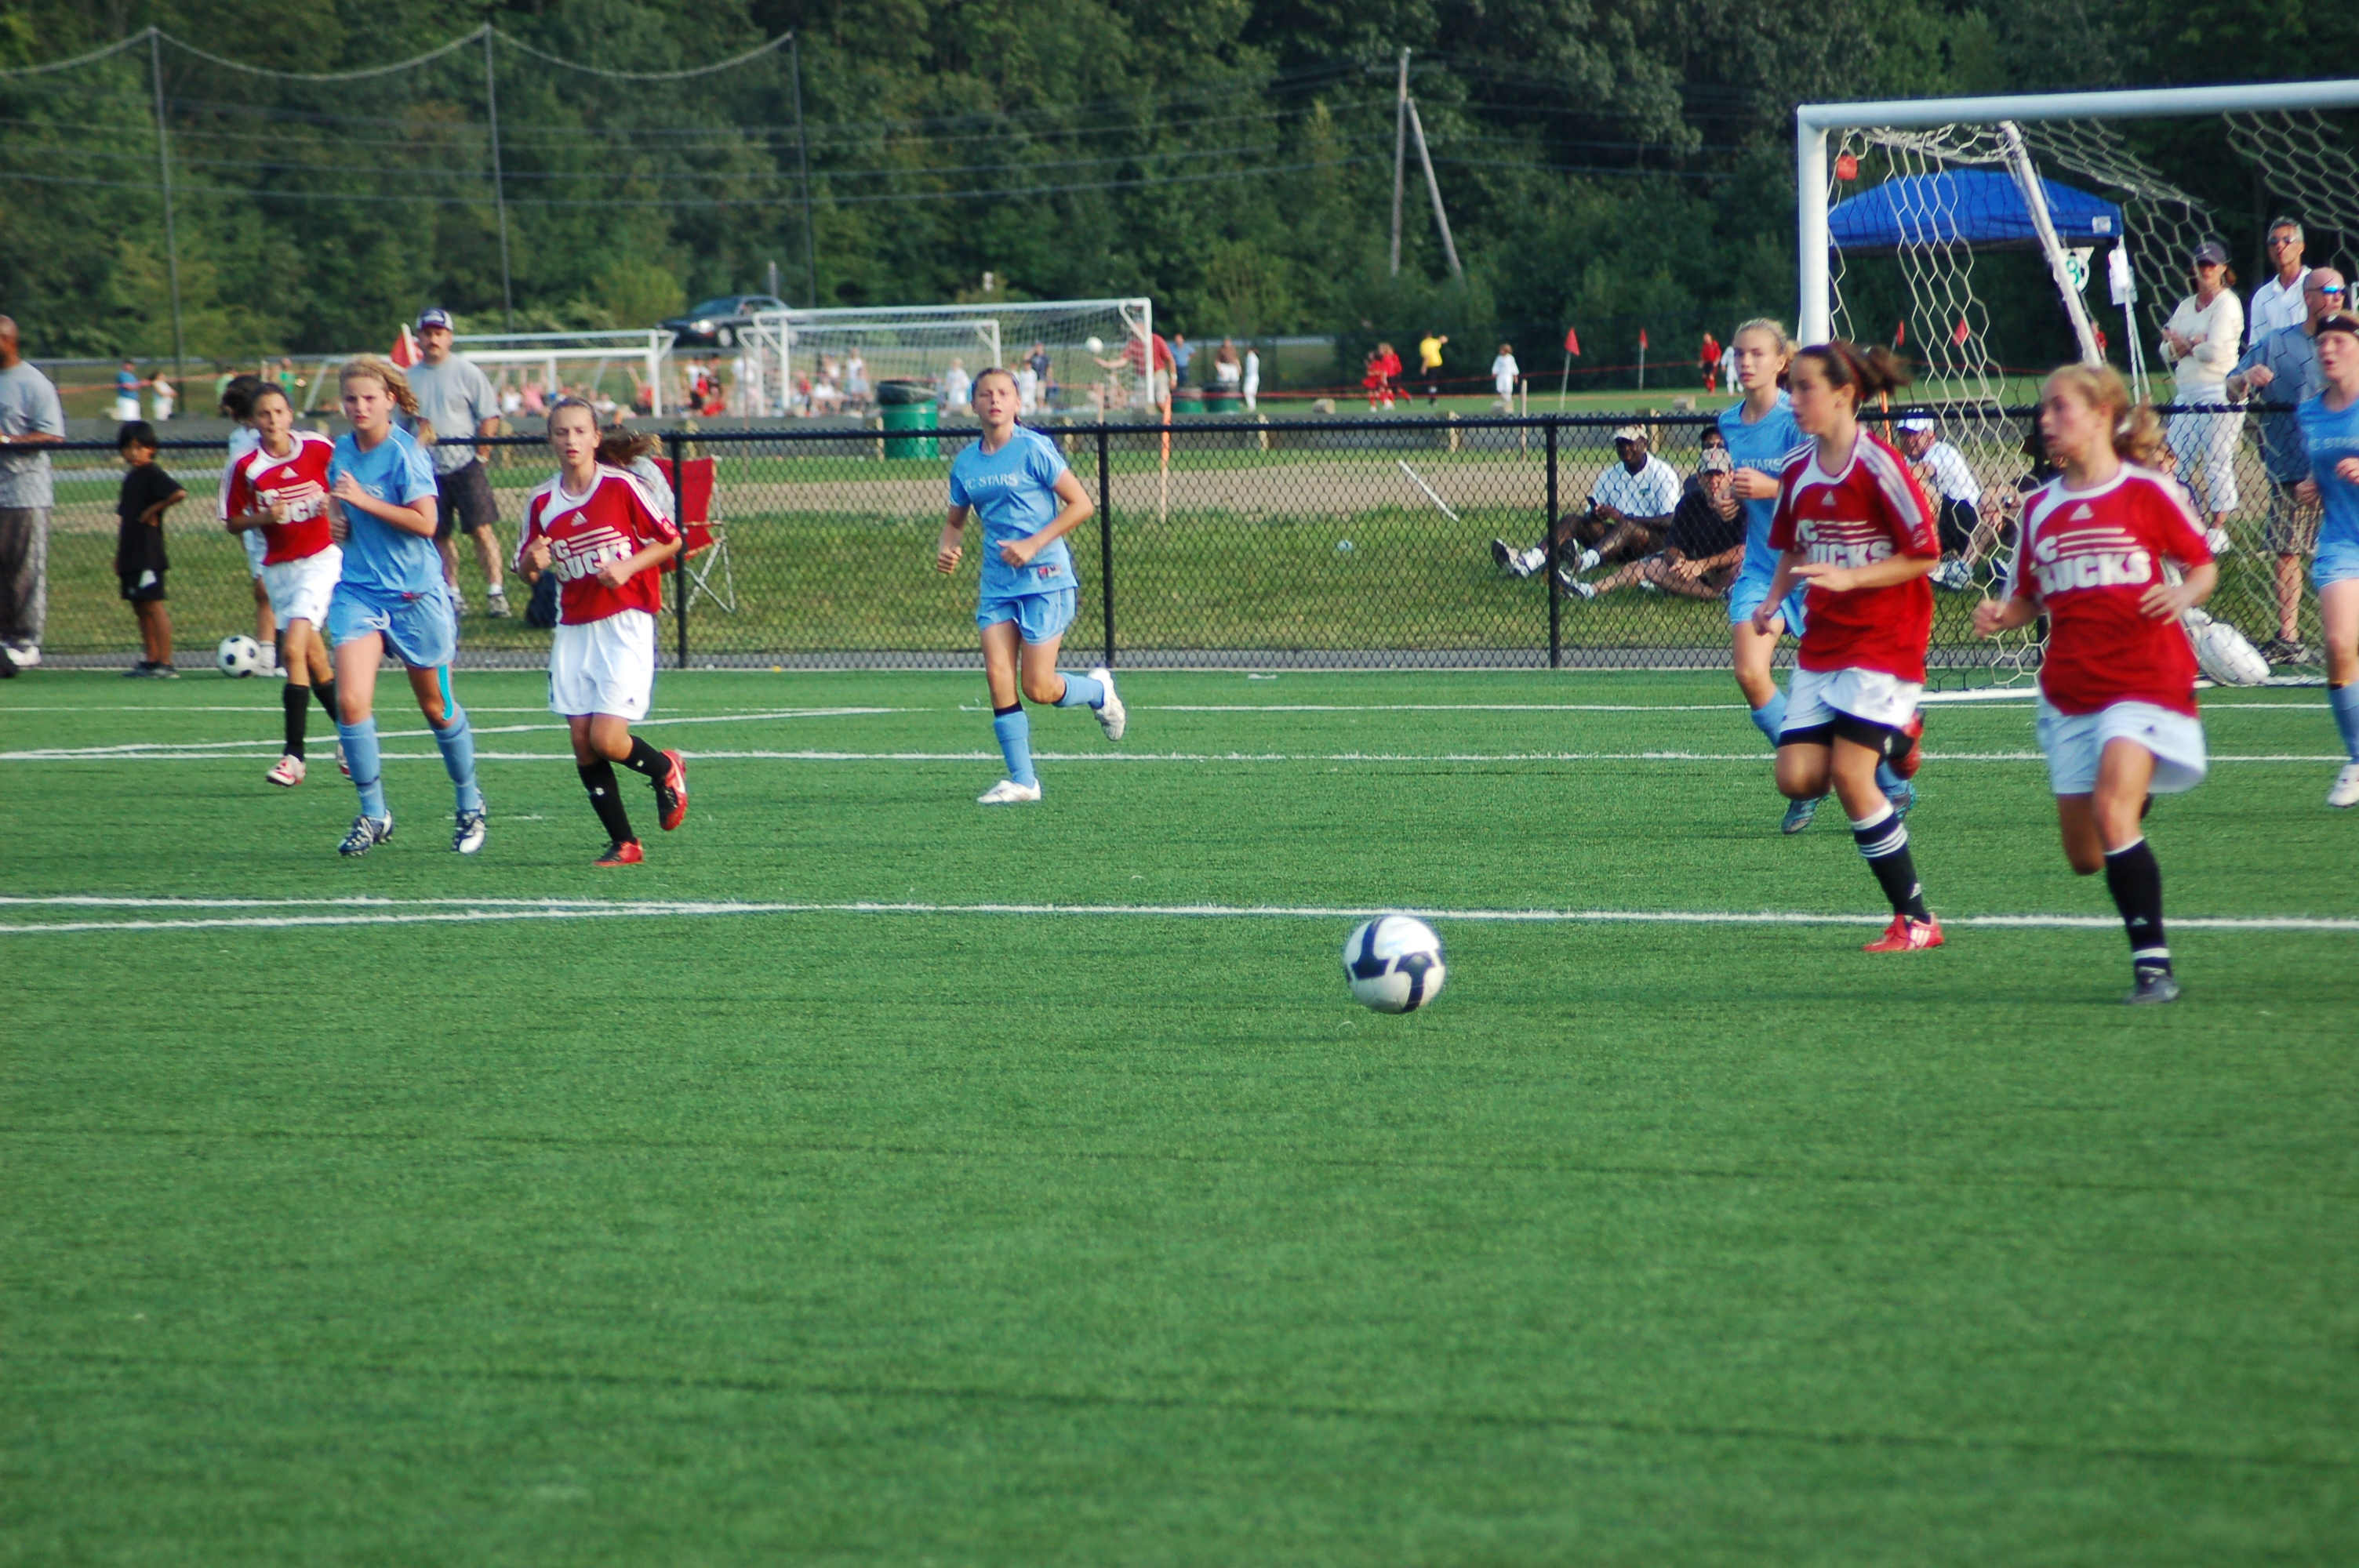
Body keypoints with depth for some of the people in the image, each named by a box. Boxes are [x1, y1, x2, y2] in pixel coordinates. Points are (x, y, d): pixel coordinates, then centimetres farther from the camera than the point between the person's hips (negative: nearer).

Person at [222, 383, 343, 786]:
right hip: (278, 567, 3)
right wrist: (264, 517, -16)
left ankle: (294, 755, -17)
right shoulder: (245, 466, -4)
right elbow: (232, 522, 3)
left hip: (321, 559, -3)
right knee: (314, 660, 7)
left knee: (293, 650, -18)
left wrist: (336, 503, -9)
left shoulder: (319, 448, -6)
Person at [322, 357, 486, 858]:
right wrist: (335, 518, 5)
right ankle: (373, 815, -4)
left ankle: (470, 804, 30)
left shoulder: (405, 452, -12)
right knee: (351, 700, -13)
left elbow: (425, 522, -21)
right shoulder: (342, 450, 6)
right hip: (358, 589, 5)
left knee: (436, 706, 9)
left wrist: (363, 500, -24)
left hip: (415, 592, -4)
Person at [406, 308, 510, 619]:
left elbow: (490, 418, -1)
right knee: (438, 535, 6)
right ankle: (453, 595, 14)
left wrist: (480, 454, -8)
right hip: (428, 470, 4)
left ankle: (495, 591, -7)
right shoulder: (409, 378, 10)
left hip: (465, 465, -4)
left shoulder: (467, 372, 0)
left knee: (482, 528, -9)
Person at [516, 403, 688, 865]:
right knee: (582, 741, -1)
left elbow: (671, 541, 0)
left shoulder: (622, 486, -7)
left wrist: (629, 566, -15)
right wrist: (532, 562, -11)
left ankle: (665, 770, 18)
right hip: (573, 630, 5)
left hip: (625, 625, -5)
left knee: (606, 739, -14)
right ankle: (623, 843, 9)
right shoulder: (542, 501, 4)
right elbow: (525, 566, 13)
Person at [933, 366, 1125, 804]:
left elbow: (1082, 505, -9)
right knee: (998, 675, -8)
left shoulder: (1034, 449, -8)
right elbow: (955, 520, 23)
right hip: (997, 584, 5)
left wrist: (1033, 544, -16)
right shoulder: (965, 464, 8)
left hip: (1044, 581, -5)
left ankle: (1099, 691, 27)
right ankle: (1022, 780, -1)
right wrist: (946, 549, 0)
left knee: (1038, 689, -6)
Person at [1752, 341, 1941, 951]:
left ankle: (1915, 919, -4)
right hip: (1822, 644, 7)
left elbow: (1925, 554, -14)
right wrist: (1772, 602, 4)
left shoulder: (1879, 467, -15)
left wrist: (1849, 577, -22)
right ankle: (1894, 739, 24)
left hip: (1884, 643, -7)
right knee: (1797, 778, -5)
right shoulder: (1798, 473, 6)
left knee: (1849, 775, -15)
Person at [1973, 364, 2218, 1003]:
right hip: (2069, 692, 5)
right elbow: (2030, 597, 16)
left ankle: (2152, 963, -20)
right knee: (2085, 855, 6)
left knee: (2113, 810, -25)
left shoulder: (2148, 492, -4)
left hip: (2144, 680, -5)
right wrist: (2000, 616, -6)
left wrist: (2183, 594, -19)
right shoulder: (2041, 507, 10)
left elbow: (2204, 565, 3)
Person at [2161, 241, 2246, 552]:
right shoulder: (2185, 307, 18)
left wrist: (2185, 346, 2)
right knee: (2178, 459, 3)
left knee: (2218, 461, -6)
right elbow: (2167, 350, 13)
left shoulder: (2227, 303, -4)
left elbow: (2216, 351, -15)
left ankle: (2218, 529, -5)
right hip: (2185, 392, 8)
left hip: (2218, 390, -8)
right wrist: (2195, 344, -6)